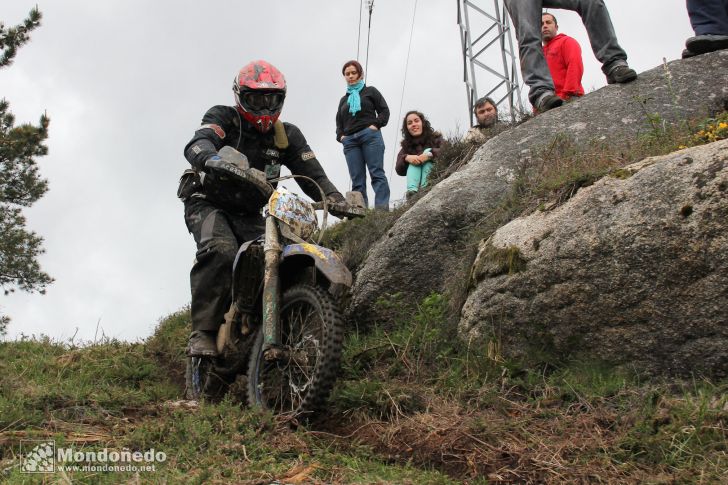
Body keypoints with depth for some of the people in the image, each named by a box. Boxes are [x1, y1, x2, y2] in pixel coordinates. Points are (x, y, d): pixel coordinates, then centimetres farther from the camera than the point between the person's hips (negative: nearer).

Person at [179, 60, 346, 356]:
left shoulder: (287, 135, 2)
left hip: (249, 214, 4)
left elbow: (312, 174, -6)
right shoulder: (222, 118, -10)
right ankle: (203, 332, -29)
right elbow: (197, 145, -31)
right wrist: (216, 159, -56)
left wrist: (336, 199, -27)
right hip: (207, 202, -4)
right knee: (220, 252, -33)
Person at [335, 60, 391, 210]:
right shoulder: (344, 99, 28)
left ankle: (382, 210, -24)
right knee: (357, 179, -6)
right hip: (350, 141, 4)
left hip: (370, 136, -4)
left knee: (377, 173, -14)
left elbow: (384, 111, 8)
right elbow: (339, 121, 29)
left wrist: (376, 125, -9)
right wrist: (340, 135, 9)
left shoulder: (370, 91, 17)